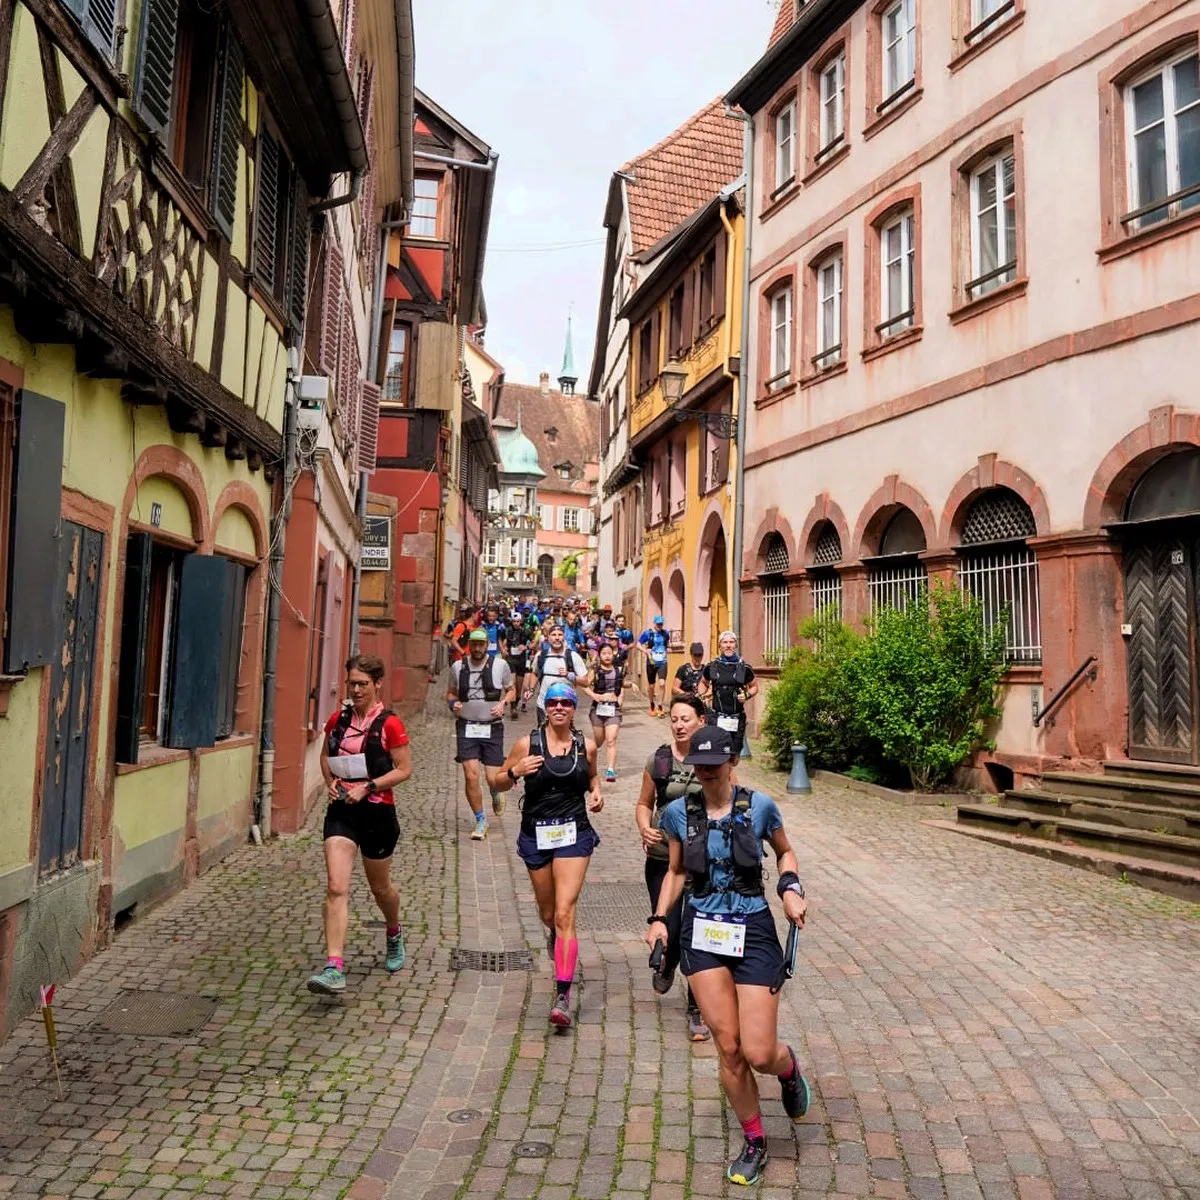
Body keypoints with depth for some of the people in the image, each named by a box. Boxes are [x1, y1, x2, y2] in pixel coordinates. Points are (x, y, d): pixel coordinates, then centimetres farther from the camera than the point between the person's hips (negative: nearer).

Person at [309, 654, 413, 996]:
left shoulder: (389, 724, -10)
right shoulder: (338, 719, 4)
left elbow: (404, 769, -9)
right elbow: (325, 754, 19)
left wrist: (367, 787, -17)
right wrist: (330, 781, 1)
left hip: (377, 812, -3)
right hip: (341, 811, 3)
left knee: (380, 887, 16)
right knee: (336, 888, -11)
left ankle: (394, 935, 47)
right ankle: (334, 969, -12)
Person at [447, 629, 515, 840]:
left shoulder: (500, 665, -1)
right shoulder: (458, 667, 3)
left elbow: (511, 690, 11)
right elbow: (450, 692, 16)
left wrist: (503, 702, -9)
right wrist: (452, 703, -6)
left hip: (492, 727, -1)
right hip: (466, 727, 1)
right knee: (471, 776, -8)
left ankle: (496, 795, 41)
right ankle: (480, 821, 10)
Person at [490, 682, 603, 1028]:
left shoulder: (586, 746, 1)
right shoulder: (528, 744, -4)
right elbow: (497, 782, 3)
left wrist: (596, 793, 0)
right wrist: (515, 771, -18)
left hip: (574, 834, -1)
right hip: (536, 834, 1)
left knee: (564, 913, -13)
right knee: (548, 913, 17)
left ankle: (563, 995, -11)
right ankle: (554, 934, 55)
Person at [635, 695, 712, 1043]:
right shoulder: (658, 760, -1)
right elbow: (644, 803, 9)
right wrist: (644, 828, -10)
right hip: (663, 860, 1)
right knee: (668, 933, 1)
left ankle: (697, 1011, 19)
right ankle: (667, 964, 39)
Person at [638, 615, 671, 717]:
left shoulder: (665, 633, 5)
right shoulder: (647, 633, -4)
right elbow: (638, 645, -3)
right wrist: (645, 651, -19)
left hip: (662, 663, 1)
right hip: (651, 662, -1)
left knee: (662, 683, -16)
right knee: (651, 686, 10)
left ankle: (660, 707, -8)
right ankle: (652, 706, 30)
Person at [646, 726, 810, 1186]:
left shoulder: (760, 807, -7)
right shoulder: (679, 813, -2)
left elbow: (785, 852, 11)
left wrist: (791, 888, -6)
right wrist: (659, 917, 0)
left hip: (753, 931, -2)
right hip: (701, 932, 2)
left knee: (759, 1053, -4)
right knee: (728, 1049, 3)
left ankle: (788, 1067, 35)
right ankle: (754, 1142, 26)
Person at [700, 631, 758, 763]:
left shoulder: (744, 668, 0)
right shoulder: (711, 667, 3)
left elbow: (754, 687, 12)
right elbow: (703, 683, 21)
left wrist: (747, 695, -8)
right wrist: (702, 696, 1)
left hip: (737, 719, 1)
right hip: (716, 717, 0)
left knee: (734, 758, 10)